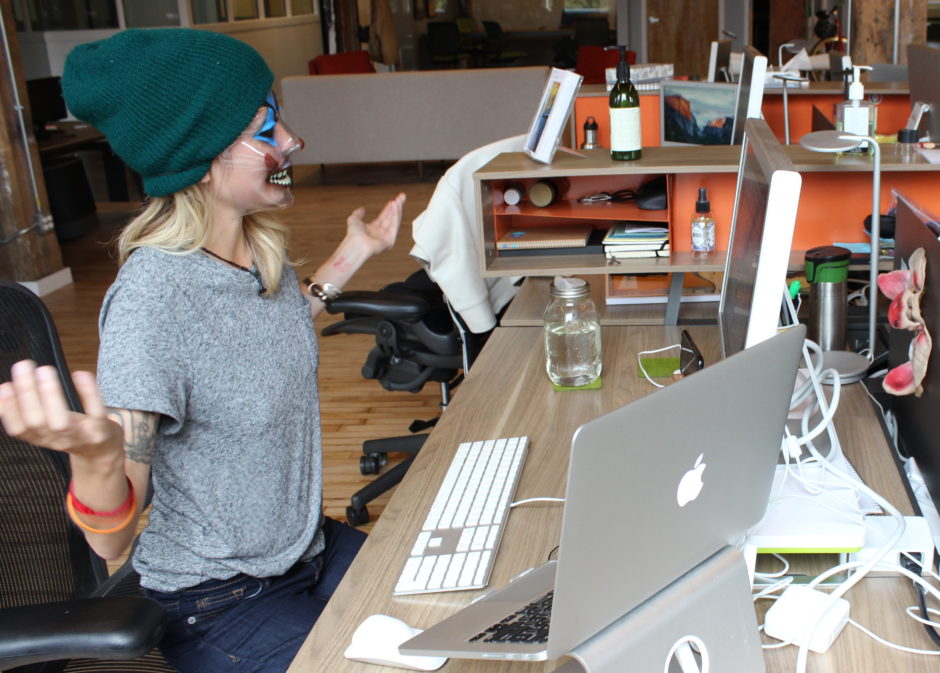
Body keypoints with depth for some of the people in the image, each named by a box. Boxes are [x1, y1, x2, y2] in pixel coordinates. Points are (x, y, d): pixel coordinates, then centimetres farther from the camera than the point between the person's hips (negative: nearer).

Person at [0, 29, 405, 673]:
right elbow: (109, 542, -29)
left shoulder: (263, 250, -7)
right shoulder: (151, 297, -30)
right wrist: (93, 457, -50)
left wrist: (352, 255, 11)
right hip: (219, 605, -7)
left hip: (307, 547, 8)